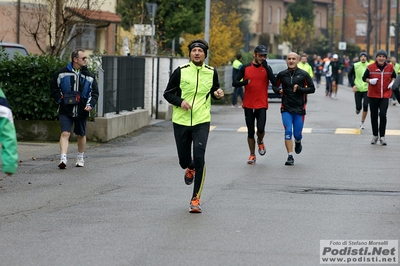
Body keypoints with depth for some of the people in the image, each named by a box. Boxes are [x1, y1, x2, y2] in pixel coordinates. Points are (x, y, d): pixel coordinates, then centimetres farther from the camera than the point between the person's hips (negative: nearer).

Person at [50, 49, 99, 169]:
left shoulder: (89, 76, 3)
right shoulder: (62, 73, -2)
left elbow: (95, 92, 6)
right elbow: (53, 87, 9)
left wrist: (90, 105, -10)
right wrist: (59, 99, -2)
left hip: (82, 111, 3)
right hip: (66, 110, -2)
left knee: (81, 135, 14)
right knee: (65, 133, -15)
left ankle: (80, 158, 32)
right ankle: (63, 159, -22)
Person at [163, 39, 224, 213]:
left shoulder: (211, 72, 4)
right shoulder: (180, 72, -3)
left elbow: (214, 90, 20)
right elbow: (168, 93, 2)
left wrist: (218, 94, -4)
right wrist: (180, 101, -16)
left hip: (201, 122, 0)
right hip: (181, 122, 0)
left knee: (199, 158, -15)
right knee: (183, 161, 8)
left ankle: (195, 199, -6)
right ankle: (190, 168, 50)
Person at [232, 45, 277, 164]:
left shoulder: (267, 68, 3)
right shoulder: (245, 68, 2)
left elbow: (274, 82, -13)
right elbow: (234, 83, 0)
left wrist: (266, 66, -18)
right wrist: (245, 82, -21)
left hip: (262, 105, -1)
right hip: (248, 105, 1)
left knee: (260, 129, -14)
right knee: (250, 131, 4)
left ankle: (260, 142, 19)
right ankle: (252, 155, 17)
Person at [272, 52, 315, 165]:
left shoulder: (304, 74, -2)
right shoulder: (282, 74, 4)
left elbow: (312, 89, 0)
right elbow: (275, 86, 17)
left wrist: (299, 89, -14)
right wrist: (278, 90, -5)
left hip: (299, 109, -1)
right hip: (286, 108, 1)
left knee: (297, 134, 4)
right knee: (288, 132, -9)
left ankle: (298, 142, 41)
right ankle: (290, 157, -3)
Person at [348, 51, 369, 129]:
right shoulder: (355, 66, -1)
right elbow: (349, 75, 7)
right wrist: (353, 85, -3)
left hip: (367, 89, 0)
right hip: (358, 89, 0)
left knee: (365, 106, -9)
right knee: (359, 107, -2)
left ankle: (362, 123, 6)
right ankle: (357, 109, 38)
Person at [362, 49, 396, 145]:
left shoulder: (390, 67, 2)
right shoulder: (370, 67, -5)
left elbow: (394, 76, 18)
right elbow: (364, 78, 4)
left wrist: (392, 83, -2)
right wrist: (370, 81, -16)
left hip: (385, 95, 0)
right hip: (373, 95, 0)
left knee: (383, 115, -13)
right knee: (374, 116, 8)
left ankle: (382, 137, -3)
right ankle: (375, 136, 24)